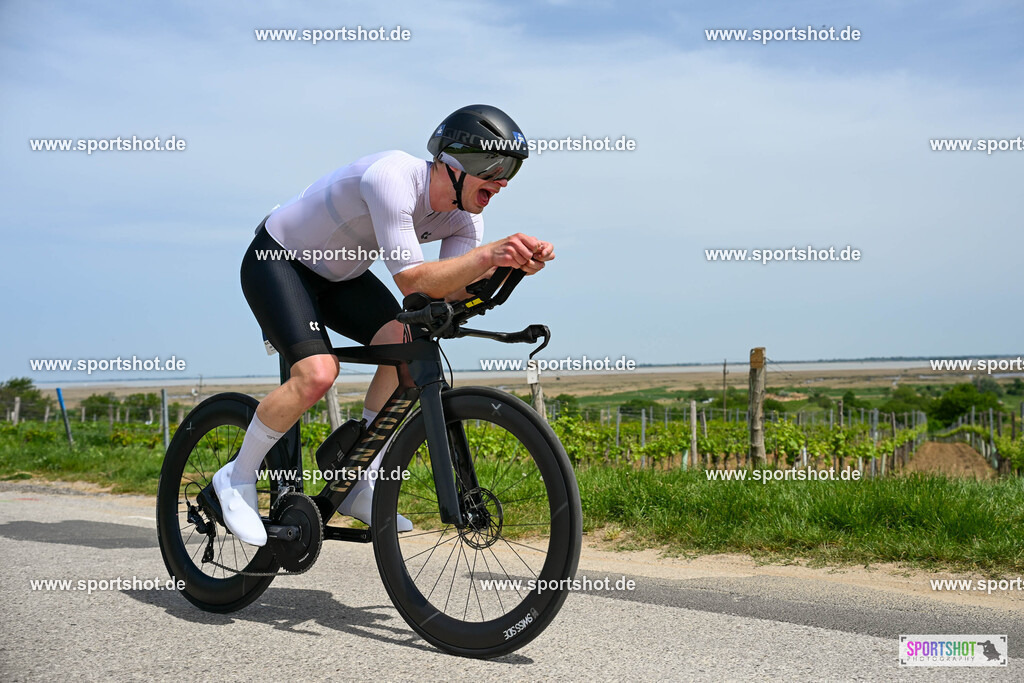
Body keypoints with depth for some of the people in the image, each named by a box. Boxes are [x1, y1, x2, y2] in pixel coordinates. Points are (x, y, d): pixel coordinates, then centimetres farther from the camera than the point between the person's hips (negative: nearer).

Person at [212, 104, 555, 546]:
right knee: (318, 373, -27)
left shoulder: (463, 216, -10)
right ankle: (238, 478, -3)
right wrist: (489, 254, -49)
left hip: (340, 275, 7)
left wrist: (512, 265, -36)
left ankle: (360, 486, -4)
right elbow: (412, 281, -39)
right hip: (276, 262, -7)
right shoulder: (392, 177, -34)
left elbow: (457, 291, -20)